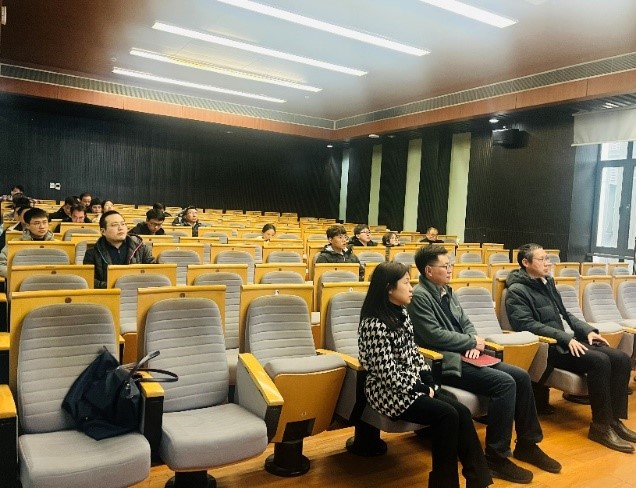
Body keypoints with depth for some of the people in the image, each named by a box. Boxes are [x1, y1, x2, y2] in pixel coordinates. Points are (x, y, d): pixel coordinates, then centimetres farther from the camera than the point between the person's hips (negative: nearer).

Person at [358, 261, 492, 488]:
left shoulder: (401, 313, 6)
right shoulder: (374, 324, -21)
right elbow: (387, 372, -22)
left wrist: (429, 380, 1)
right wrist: (421, 389, -13)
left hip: (413, 383, 8)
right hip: (388, 391, -8)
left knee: (461, 411, -7)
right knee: (447, 415, -18)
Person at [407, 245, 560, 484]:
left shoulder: (447, 291, 14)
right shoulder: (419, 296, -14)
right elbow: (435, 335, -20)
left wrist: (474, 342, -4)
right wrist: (472, 341, -9)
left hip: (465, 356, 9)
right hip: (445, 363, -9)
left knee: (521, 377, 0)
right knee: (505, 383, -23)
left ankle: (527, 445, 14)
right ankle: (496, 456, -12)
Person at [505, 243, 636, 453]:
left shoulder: (547, 282, 18)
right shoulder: (517, 291, -8)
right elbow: (529, 325, -19)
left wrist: (587, 330, 6)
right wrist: (565, 338, -24)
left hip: (571, 340, 9)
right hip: (548, 347, -9)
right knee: (599, 361, -28)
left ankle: (615, 419, -3)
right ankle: (601, 426, -16)